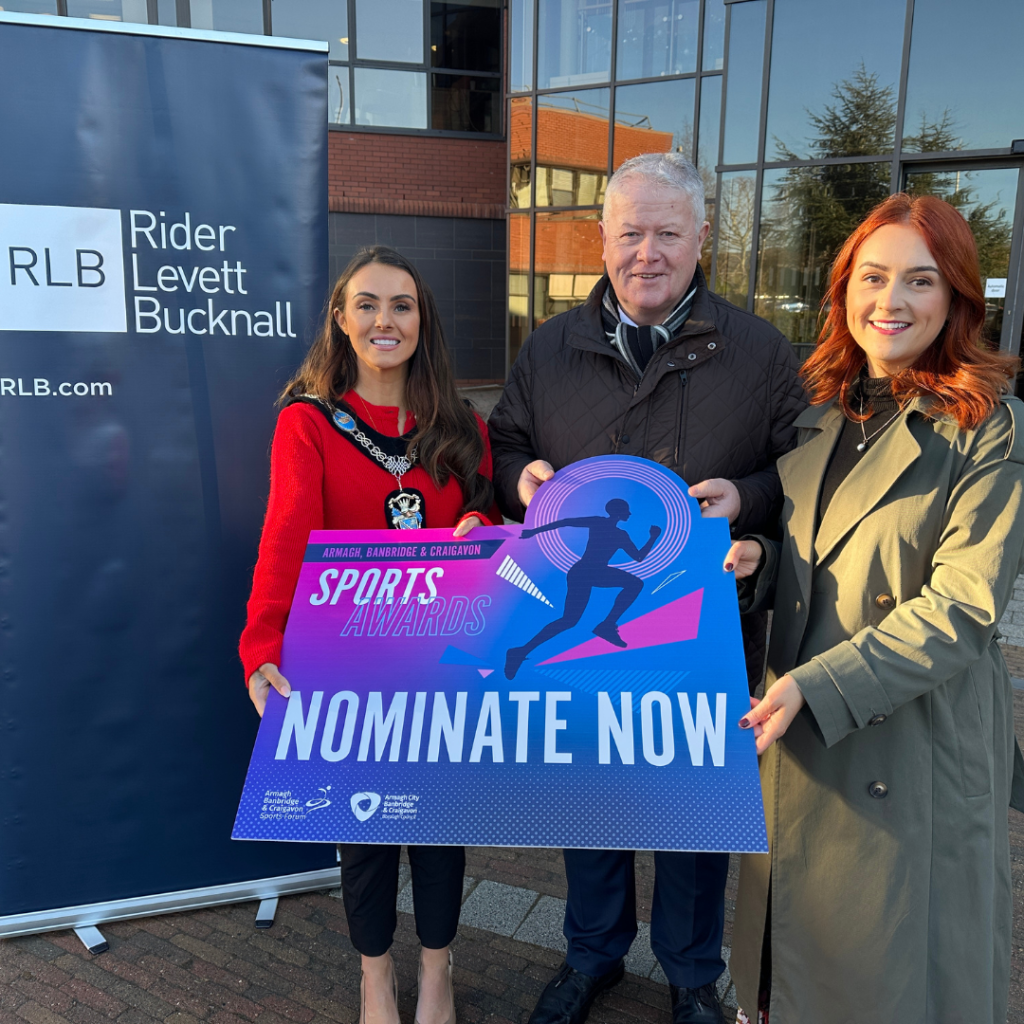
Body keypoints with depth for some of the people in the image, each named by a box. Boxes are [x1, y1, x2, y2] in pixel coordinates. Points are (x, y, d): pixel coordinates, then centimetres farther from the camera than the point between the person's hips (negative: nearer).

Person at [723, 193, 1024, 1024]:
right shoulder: (825, 414, 7)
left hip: (917, 747, -5)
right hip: (802, 737, 6)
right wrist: (759, 562, -6)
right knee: (795, 949, 23)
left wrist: (817, 687, -25)